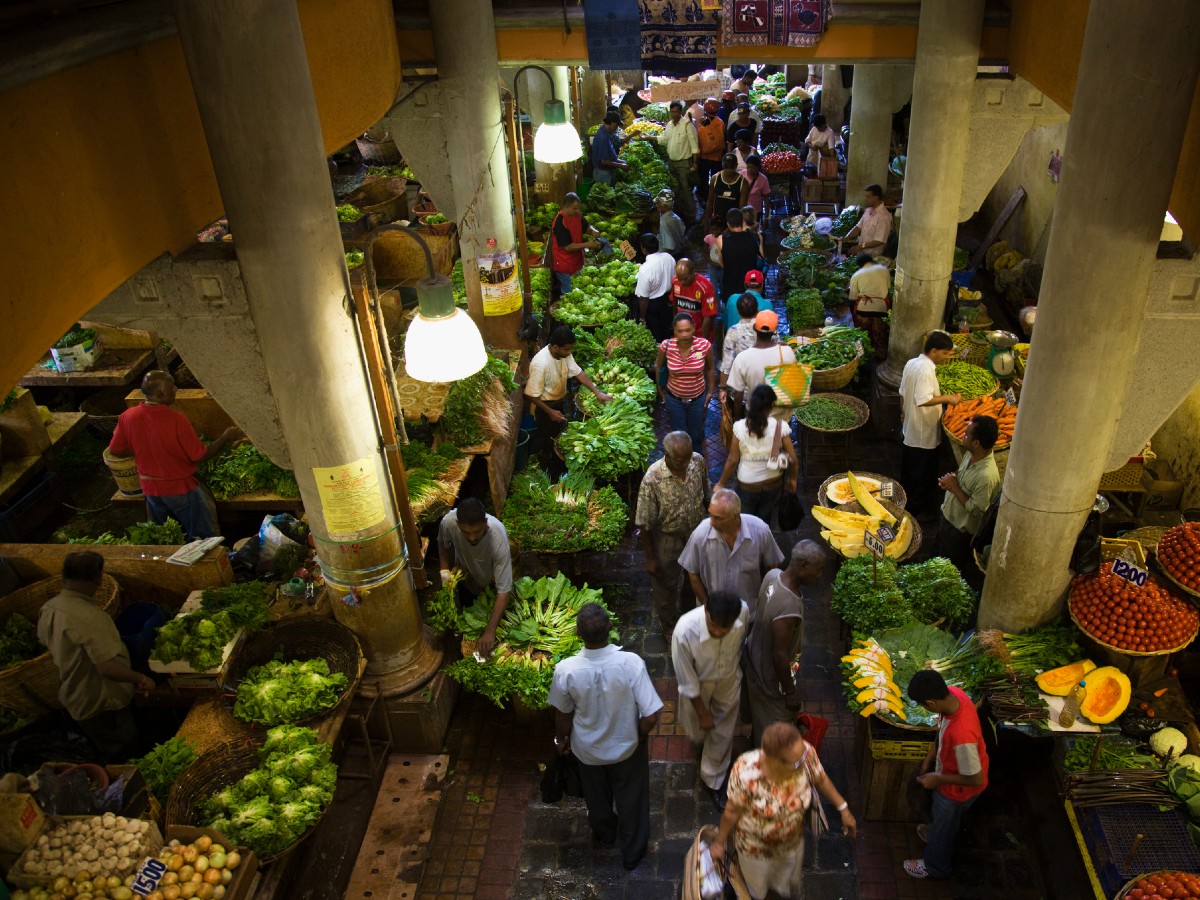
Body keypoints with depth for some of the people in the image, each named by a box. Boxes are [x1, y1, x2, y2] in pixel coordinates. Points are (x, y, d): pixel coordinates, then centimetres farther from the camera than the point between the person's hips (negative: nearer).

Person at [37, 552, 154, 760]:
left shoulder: (48, 609, -7)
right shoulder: (89, 617, -34)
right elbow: (108, 667, -38)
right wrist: (141, 679, -23)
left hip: (72, 699, 9)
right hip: (101, 704, -9)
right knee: (121, 757, 13)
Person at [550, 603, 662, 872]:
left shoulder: (566, 670, -31)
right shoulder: (631, 663, -34)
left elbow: (563, 716, -12)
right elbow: (651, 716, -28)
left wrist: (562, 740, 10)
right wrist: (639, 736, -4)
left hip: (588, 750, 1)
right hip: (627, 748, -1)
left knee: (597, 796, 33)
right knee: (630, 799, 29)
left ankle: (604, 833, 62)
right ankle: (632, 852, 51)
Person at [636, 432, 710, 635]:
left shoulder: (698, 461, -20)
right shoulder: (652, 479, -33)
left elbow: (707, 496, 0)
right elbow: (644, 523, -21)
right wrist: (650, 557, -14)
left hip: (697, 533, 4)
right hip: (667, 540, -4)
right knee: (666, 587, 20)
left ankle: (689, 608, 60)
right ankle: (670, 628, 48)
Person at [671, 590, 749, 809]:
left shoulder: (744, 611, -33)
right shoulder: (685, 631, -43)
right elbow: (687, 680, -24)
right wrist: (702, 713, -12)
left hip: (729, 681, 2)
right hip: (697, 685, -1)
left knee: (723, 734, 19)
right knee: (698, 734, 25)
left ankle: (712, 779, 45)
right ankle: (701, 737, 63)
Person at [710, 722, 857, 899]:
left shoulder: (805, 752, -34)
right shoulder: (746, 772, -43)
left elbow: (821, 780, -10)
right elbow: (732, 811, -24)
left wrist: (843, 809, -2)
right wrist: (719, 843, -9)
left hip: (793, 839, 3)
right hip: (756, 844, -3)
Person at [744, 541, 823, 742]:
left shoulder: (773, 575, -15)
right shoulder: (789, 608, -42)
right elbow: (780, 655, -31)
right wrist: (790, 692, -16)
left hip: (756, 658, 9)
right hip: (771, 675, -8)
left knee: (761, 714, 35)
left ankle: (761, 747, 60)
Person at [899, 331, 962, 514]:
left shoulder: (911, 363, 1)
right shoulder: (926, 370, -27)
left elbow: (903, 393, 11)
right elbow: (923, 400, -36)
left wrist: (903, 413, 24)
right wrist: (947, 398, -29)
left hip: (910, 427, 10)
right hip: (924, 432, -10)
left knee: (908, 468, 23)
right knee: (924, 473, 6)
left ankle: (905, 501, 39)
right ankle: (917, 508, 17)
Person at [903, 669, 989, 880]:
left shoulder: (961, 735, -47)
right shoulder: (953, 694, -23)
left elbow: (975, 779, -31)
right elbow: (942, 729, -1)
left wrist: (937, 779, -19)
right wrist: (929, 757, 4)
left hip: (958, 789, -7)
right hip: (950, 768, 7)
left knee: (944, 824, 23)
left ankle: (935, 866, 50)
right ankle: (935, 833, 66)